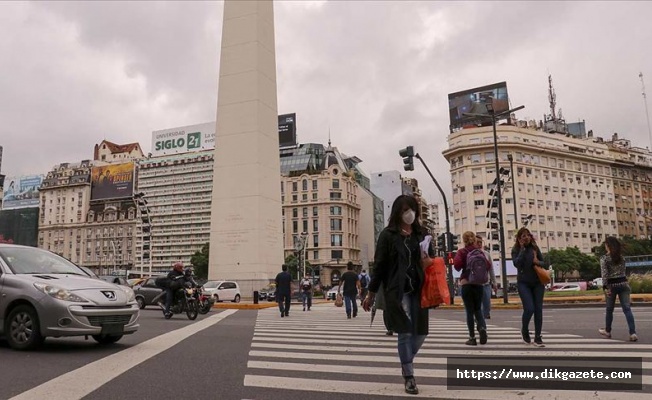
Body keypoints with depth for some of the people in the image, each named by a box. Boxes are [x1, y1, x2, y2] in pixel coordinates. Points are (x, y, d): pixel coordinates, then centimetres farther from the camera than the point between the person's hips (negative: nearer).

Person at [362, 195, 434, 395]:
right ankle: (409, 377, 14)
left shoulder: (421, 233, 9)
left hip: (418, 290, 4)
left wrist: (429, 262, -9)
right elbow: (380, 265, -1)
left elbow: (432, 259, 17)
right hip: (397, 291, -4)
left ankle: (406, 363, 35)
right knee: (405, 332, -2)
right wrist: (371, 293, 1)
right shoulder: (388, 235, -2)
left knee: (420, 332, 8)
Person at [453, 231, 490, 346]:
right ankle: (482, 328, -10)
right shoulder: (481, 251, 5)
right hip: (479, 283, 3)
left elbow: (457, 265, -18)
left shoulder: (462, 252, -5)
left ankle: (472, 337, 4)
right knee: (478, 309, 15)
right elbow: (488, 265, -1)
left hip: (466, 283, -3)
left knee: (469, 311, 3)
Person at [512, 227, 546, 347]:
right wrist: (522, 248, -17)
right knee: (529, 309, -12)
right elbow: (517, 263, -19)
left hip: (538, 282, 3)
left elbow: (543, 262, 9)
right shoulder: (516, 250, -3)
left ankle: (537, 337, 10)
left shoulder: (535, 247, 5)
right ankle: (524, 330, 16)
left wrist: (538, 262, -14)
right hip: (523, 283, -3)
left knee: (538, 310, 1)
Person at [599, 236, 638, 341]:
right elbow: (623, 271, 17)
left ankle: (607, 331, 26)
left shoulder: (604, 258, -7)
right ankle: (633, 333, -15)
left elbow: (604, 274, -16)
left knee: (609, 309, 12)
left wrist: (605, 287, -19)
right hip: (623, 284, 4)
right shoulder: (621, 257, 10)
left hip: (612, 285, -3)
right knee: (627, 309, -3)